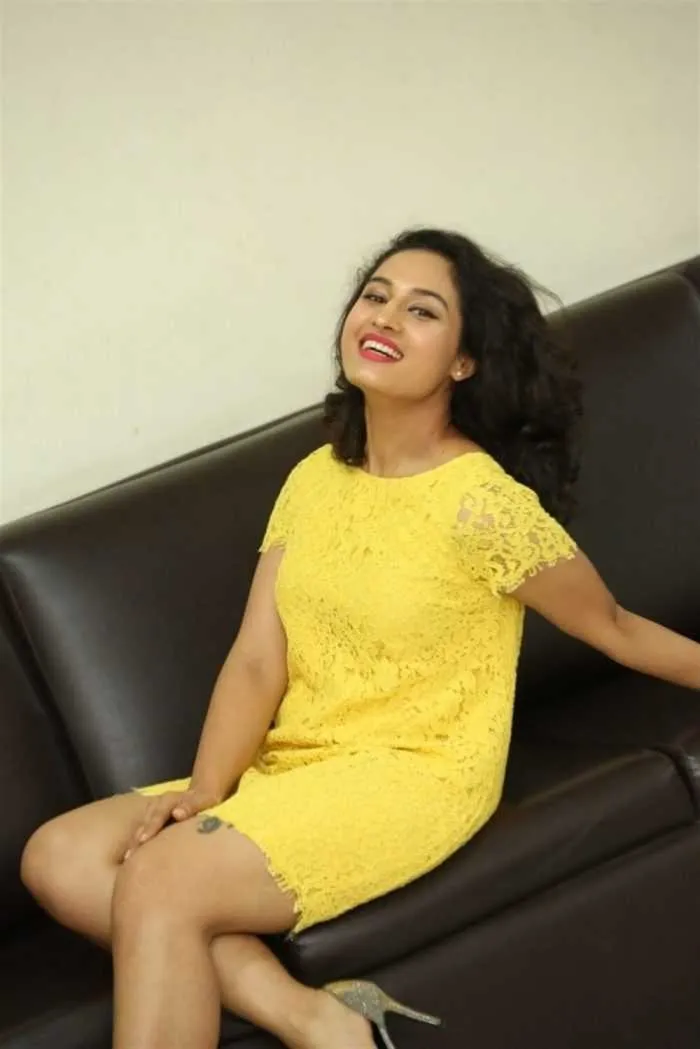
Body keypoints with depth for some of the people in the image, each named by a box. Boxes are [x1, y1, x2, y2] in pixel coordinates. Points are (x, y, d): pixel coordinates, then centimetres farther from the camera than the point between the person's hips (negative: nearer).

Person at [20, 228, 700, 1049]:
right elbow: (257, 662, 0)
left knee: (158, 882, -28)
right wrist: (202, 795, -15)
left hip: (416, 778, -8)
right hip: (289, 771, 8)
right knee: (58, 858, -10)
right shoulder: (314, 479, 6)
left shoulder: (482, 505, -14)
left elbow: (612, 628, 0)